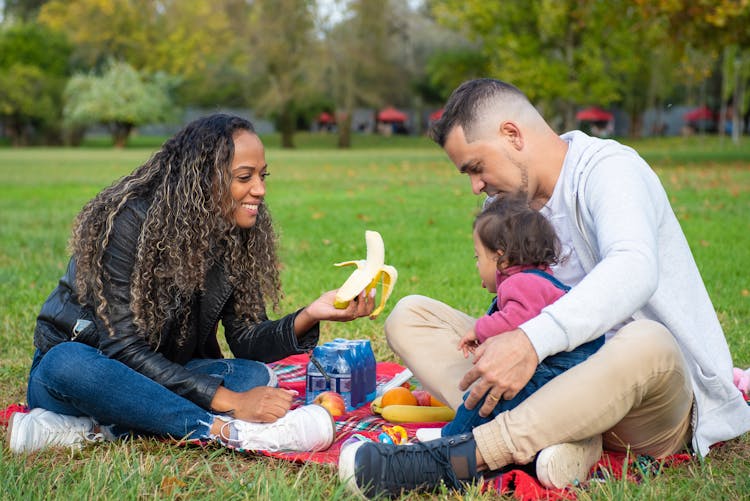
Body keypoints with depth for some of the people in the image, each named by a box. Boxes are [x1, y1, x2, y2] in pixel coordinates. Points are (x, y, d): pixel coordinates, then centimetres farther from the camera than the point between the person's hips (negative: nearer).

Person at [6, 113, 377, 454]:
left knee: (255, 375, -21)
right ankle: (229, 433, -39)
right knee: (69, 363, -38)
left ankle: (99, 430, -29)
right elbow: (124, 348, -26)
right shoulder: (130, 220, -21)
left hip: (161, 378, 5)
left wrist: (309, 317, -24)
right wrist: (229, 401, -32)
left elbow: (246, 341, -4)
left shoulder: (236, 236, -3)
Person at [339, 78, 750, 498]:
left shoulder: (608, 168, -12)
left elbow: (633, 268, -33)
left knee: (645, 343, -42)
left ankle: (464, 457, -39)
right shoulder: (509, 199, 12)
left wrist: (532, 341, -45)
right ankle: (559, 439, -27)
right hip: (561, 376, 7)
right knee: (409, 315, -3)